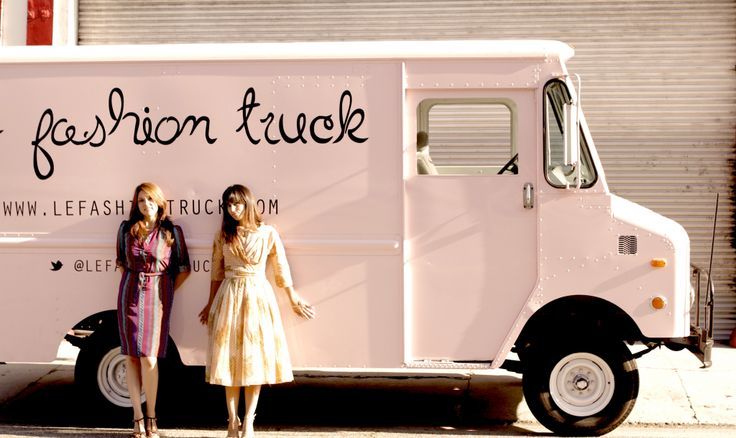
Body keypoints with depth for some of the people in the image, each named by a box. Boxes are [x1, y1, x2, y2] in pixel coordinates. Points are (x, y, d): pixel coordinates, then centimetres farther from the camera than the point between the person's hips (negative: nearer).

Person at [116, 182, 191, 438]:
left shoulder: (171, 232, 1)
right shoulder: (126, 229, 7)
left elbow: (184, 269, 6)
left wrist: (166, 292, 5)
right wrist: (133, 284, 11)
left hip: (157, 295, -3)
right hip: (130, 293, 3)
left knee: (149, 358, -9)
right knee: (131, 356, 1)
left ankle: (151, 417, 3)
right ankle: (138, 417, 6)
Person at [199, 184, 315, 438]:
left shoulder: (267, 234, -1)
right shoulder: (223, 235, 5)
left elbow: (281, 271, 6)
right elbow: (217, 273, 12)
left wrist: (294, 301, 12)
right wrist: (210, 305, 17)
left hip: (258, 296, -1)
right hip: (229, 297, 2)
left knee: (254, 359, 0)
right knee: (230, 358, 1)